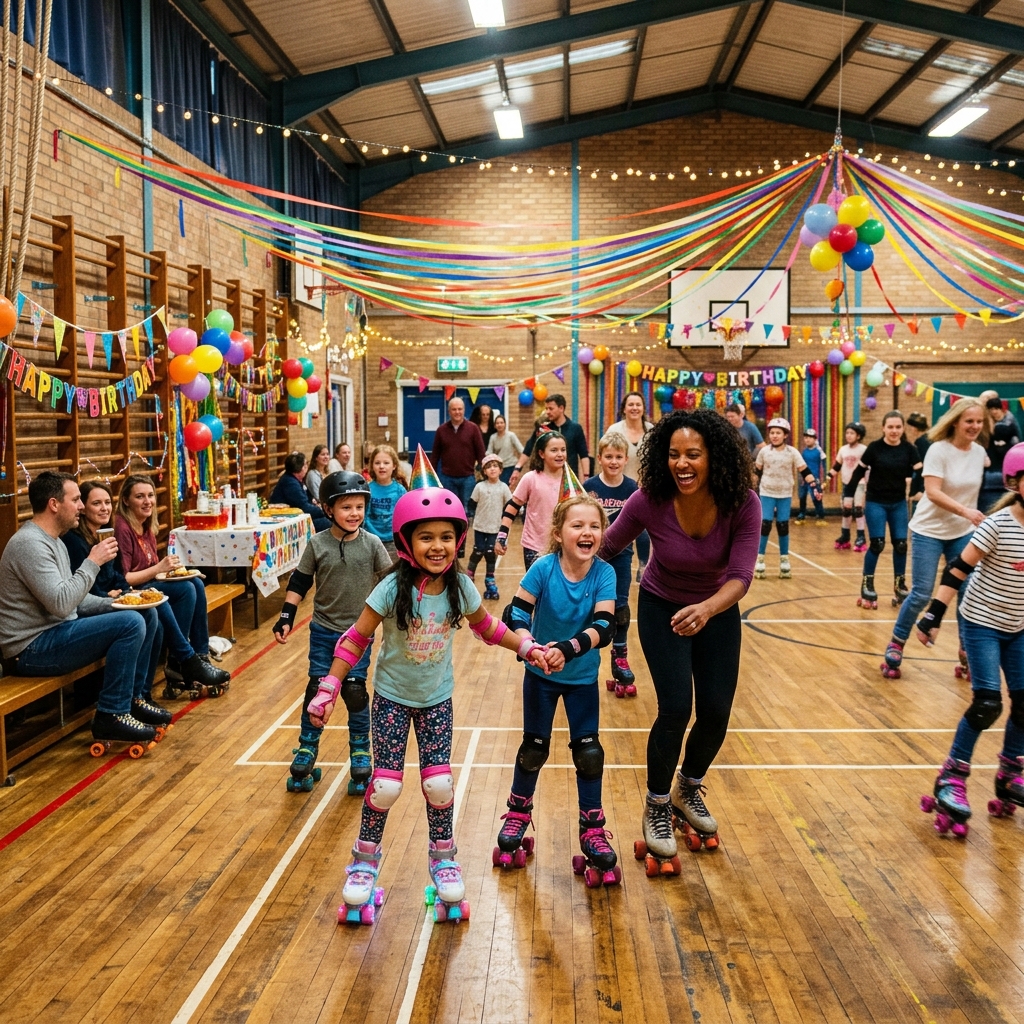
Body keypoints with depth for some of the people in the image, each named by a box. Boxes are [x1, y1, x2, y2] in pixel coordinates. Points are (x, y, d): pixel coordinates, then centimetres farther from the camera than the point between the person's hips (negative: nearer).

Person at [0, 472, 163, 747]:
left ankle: (134, 698, 17)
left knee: (141, 616, 12)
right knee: (131, 624, -23)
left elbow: (73, 598, 17)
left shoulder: (53, 541, 14)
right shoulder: (30, 543, -19)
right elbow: (61, 604, -28)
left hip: (54, 632, 11)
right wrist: (93, 561, -19)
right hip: (32, 649, -11)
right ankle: (111, 716, -13)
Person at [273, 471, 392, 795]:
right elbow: (299, 583, 1)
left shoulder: (372, 544, -7)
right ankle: (307, 749, 21)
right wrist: (286, 618, -2)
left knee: (356, 690, 4)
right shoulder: (318, 544, -7)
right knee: (317, 689, 5)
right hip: (323, 631, 1)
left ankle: (360, 750, 20)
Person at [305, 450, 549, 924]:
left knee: (439, 783, 4)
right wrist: (329, 688, -18)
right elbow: (357, 638, -15)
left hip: (437, 699, 2)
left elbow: (486, 626, 6)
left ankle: (443, 860, 26)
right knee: (386, 785, -2)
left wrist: (526, 646, -1)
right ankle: (364, 862, 22)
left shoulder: (460, 588, -13)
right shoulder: (393, 589, -22)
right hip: (392, 698, -2)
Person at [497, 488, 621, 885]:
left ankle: (592, 831, 20)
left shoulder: (604, 574, -19)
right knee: (534, 749, 12)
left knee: (589, 752, 3)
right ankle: (518, 816, 35)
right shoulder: (543, 568, -22)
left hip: (583, 677, 1)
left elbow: (603, 627, -27)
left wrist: (568, 649, -42)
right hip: (541, 675, -1)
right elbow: (515, 615, -24)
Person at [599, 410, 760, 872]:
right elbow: (607, 548, -12)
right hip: (662, 608, -2)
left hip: (717, 609, 2)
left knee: (716, 712, 0)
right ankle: (656, 809, 12)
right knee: (676, 708, -13)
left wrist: (706, 610, -51)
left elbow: (740, 576, -32)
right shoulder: (650, 501, -27)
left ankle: (688, 790, 32)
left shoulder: (742, 505, -25)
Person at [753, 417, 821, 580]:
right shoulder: (764, 451, -5)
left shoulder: (792, 452, -7)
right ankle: (760, 560, 5)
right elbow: (757, 470, 6)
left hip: (785, 495, 0)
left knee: (783, 526, 5)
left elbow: (804, 471, -10)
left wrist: (815, 487, -19)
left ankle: (784, 561, 16)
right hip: (767, 494, 0)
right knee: (765, 525, -5)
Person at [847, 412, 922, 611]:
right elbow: (859, 471, -4)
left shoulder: (909, 449, -5)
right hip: (875, 503, -3)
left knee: (901, 545, 4)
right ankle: (867, 586, 9)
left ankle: (899, 586, 18)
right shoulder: (875, 447, -11)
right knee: (877, 544, -4)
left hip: (899, 504, 3)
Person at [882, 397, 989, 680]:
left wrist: (972, 516, 14)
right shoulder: (939, 450, -16)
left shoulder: (980, 452, 1)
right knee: (921, 594, -5)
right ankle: (895, 646, 13)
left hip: (963, 533, 5)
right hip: (929, 531, -5)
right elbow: (932, 492, -25)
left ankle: (966, 655, 14)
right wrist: (965, 511, -35)